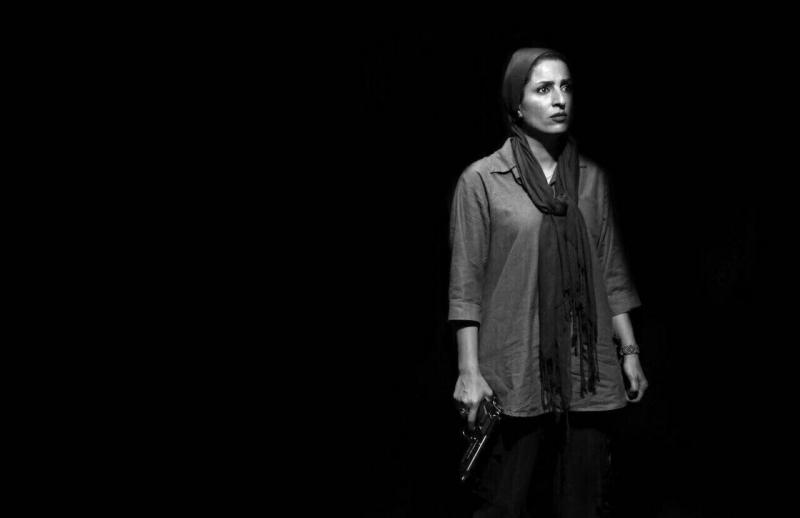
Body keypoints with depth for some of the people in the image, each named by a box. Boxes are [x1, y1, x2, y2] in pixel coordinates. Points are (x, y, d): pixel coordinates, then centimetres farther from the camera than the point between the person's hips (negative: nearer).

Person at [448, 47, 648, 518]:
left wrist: (630, 351, 10)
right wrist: (468, 371, -9)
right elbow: (466, 284, -4)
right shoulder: (482, 180, -2)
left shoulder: (592, 178, 10)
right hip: (515, 373, -4)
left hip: (589, 373, 4)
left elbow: (612, 273, 14)